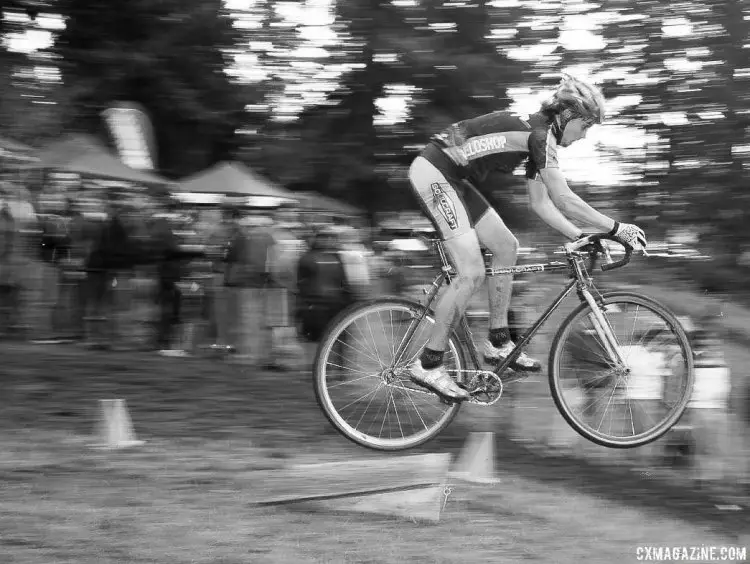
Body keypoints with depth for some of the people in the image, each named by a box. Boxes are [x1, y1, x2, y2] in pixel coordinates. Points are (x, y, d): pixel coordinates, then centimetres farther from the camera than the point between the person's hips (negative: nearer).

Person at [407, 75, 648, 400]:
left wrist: (581, 237, 11)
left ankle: (498, 344, 19)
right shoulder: (539, 134, -15)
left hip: (454, 179, 10)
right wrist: (617, 229, -15)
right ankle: (428, 365, -7)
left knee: (505, 247, 12)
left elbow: (541, 204, 18)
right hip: (433, 174, -10)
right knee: (471, 274, -14)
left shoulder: (537, 135, 14)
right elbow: (564, 200, -19)